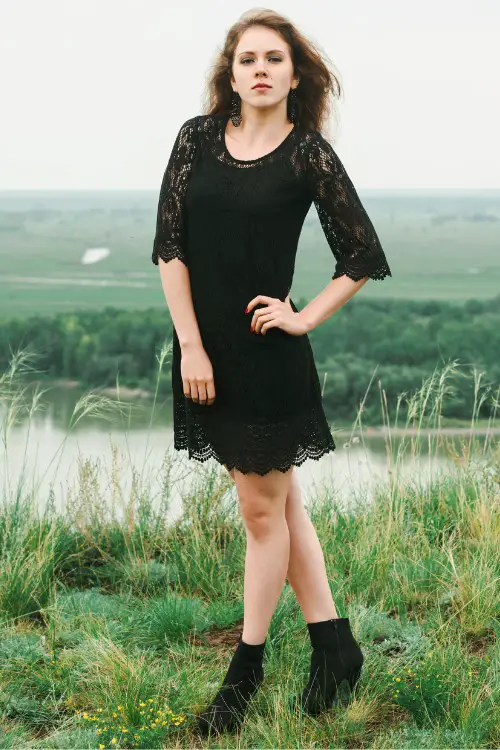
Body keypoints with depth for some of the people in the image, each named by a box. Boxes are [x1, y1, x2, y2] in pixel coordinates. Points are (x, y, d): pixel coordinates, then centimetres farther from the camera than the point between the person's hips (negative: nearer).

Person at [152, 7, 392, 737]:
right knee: (280, 501, 14)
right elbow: (169, 244, -2)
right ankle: (335, 646, 27)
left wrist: (305, 318, -7)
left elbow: (364, 259, -1)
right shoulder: (198, 137, 1)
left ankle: (246, 671, 18)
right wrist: (190, 345, -7)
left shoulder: (309, 154, -6)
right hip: (204, 346, 4)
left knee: (263, 509, 5)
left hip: (267, 351, -4)